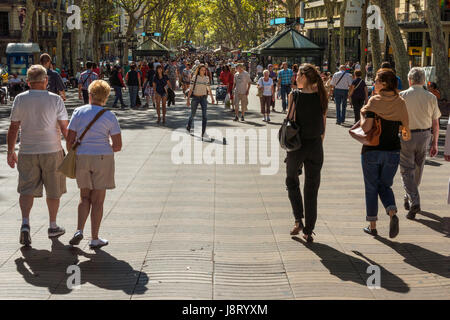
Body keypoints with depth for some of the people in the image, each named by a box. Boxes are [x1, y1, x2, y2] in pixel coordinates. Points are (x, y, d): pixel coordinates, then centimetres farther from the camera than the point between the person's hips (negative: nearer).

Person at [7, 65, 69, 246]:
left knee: (27, 190, 6)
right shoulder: (55, 100, -7)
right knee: (53, 191, 12)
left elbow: (13, 128, 1)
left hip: (27, 151, 1)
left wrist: (10, 151, 10)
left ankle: (25, 224, -13)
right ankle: (53, 227, 22)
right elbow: (65, 129, -7)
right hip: (52, 151, -1)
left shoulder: (20, 99, -2)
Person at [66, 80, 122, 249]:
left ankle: (79, 230, 1)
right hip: (103, 159, -2)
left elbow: (70, 140, -1)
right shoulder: (109, 116, -4)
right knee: (98, 200, 6)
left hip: (82, 158, 2)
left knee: (85, 197, 18)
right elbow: (118, 145, -6)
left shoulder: (78, 112, 0)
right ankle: (95, 238, 10)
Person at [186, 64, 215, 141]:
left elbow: (209, 89, 12)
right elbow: (191, 89, -6)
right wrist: (188, 99, -10)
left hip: (203, 98, 2)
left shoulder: (207, 78, 3)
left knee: (204, 115, -11)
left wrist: (212, 98, 12)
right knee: (193, 114, 13)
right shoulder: (194, 77, -6)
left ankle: (204, 133, -11)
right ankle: (189, 127, 41)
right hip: (195, 97, -2)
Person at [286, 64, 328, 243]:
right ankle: (308, 231, 12)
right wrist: (319, 144, 15)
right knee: (311, 189, 9)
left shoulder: (294, 96, -9)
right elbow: (323, 126, 4)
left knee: (292, 181, 20)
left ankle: (298, 220, 6)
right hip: (315, 146, 3)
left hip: (297, 145, -3)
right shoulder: (321, 97, 0)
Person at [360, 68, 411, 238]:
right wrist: (406, 134, 25)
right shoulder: (400, 102, 0)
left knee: (371, 188, 11)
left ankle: (372, 226, 16)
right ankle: (392, 213, -10)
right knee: (385, 185, 17)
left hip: (372, 150, -3)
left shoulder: (374, 101, -12)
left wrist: (362, 114, -1)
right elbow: (406, 128, 3)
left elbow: (366, 128, -19)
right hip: (393, 151, 3)